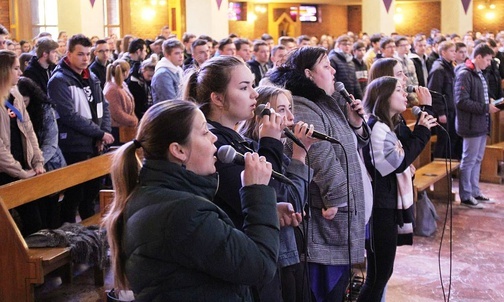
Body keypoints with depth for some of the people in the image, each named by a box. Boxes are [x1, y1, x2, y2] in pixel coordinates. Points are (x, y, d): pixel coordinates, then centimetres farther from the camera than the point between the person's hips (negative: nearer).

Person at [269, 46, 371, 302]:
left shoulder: (324, 106, 15)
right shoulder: (303, 111, -18)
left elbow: (348, 150, 22)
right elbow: (323, 162, -25)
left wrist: (355, 125, 6)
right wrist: (338, 200, -20)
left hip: (342, 219, 10)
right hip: (327, 223, -10)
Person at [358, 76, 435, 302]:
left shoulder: (393, 126, 13)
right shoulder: (376, 127, -18)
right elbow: (398, 163, -20)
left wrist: (423, 119, 6)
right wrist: (422, 131, -14)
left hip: (388, 205, 10)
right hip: (380, 208, -10)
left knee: (381, 271, 17)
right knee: (379, 273, -5)